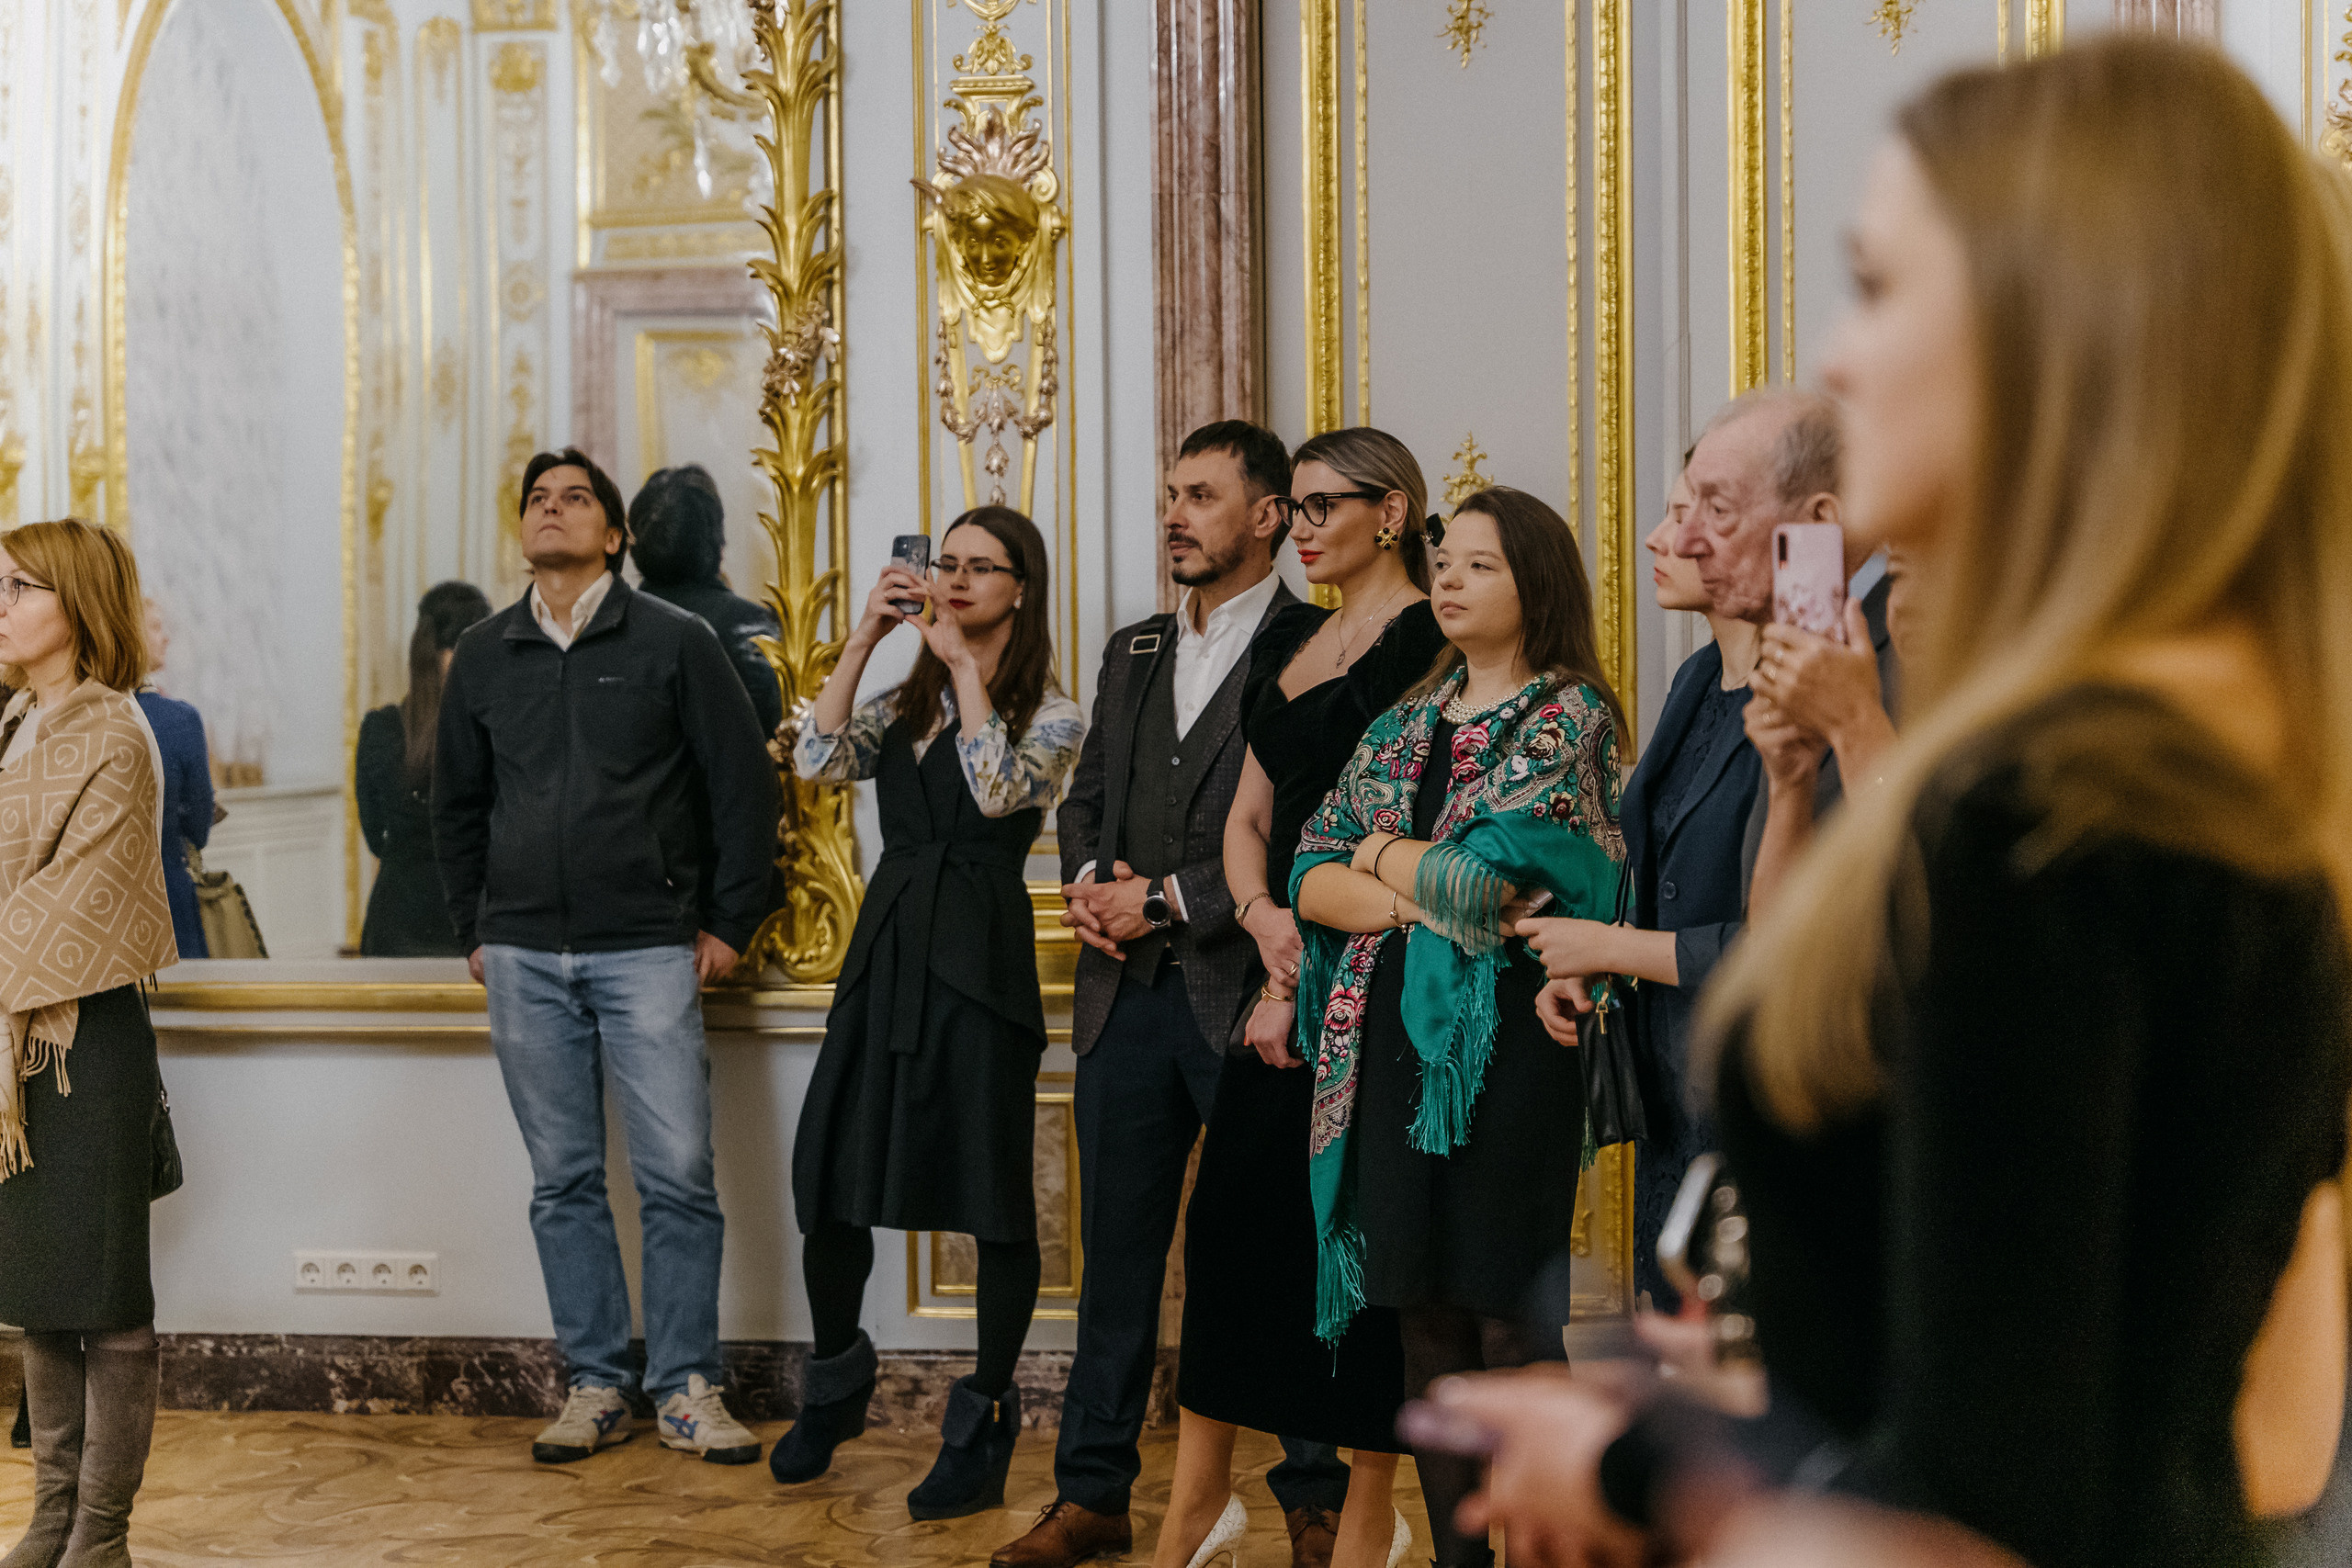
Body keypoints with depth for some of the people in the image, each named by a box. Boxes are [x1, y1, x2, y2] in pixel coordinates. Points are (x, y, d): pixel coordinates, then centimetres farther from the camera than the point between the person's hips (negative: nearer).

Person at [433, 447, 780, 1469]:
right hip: (525, 959, 3)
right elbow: (457, 804, 20)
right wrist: (474, 931, 14)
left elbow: (744, 787, 2)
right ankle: (594, 1385, 15)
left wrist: (729, 924, 0)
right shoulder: (482, 657, 11)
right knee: (563, 1182, 7)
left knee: (678, 1176, -5)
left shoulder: (675, 642, 1)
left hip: (649, 950, -3)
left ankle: (686, 1390, 4)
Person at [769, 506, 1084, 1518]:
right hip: (887, 948, 5)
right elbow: (817, 761, -1)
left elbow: (999, 787, -18)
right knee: (831, 1184, 5)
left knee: (994, 1200, -1)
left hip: (979, 960, -4)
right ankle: (836, 1382, 27)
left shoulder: (1051, 714, 1)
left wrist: (963, 666, -12)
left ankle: (982, 1425, 11)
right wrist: (863, 639, -5)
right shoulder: (903, 702, 15)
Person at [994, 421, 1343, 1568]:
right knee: (1117, 1254, 11)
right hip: (1127, 997, 6)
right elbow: (1086, 795, 20)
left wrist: (1167, 902, -14)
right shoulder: (1133, 652, 17)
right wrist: (1088, 880, -1)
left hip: (1247, 991, -6)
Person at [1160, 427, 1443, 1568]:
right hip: (1285, 965, 7)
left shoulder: (1428, 640, -9)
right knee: (1228, 1210, 7)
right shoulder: (1285, 641, 15)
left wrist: (1310, 978, -13)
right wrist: (1264, 921, -4)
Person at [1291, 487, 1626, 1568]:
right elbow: (1308, 876, 7)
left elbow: (1485, 879, -16)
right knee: (1425, 1315, 9)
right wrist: (1417, 898, -10)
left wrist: (1380, 853, 1)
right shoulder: (1408, 723, 15)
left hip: (1503, 1042, -6)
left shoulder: (1569, 720, -4)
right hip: (1393, 1039, 6)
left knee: (1509, 1316, -3)